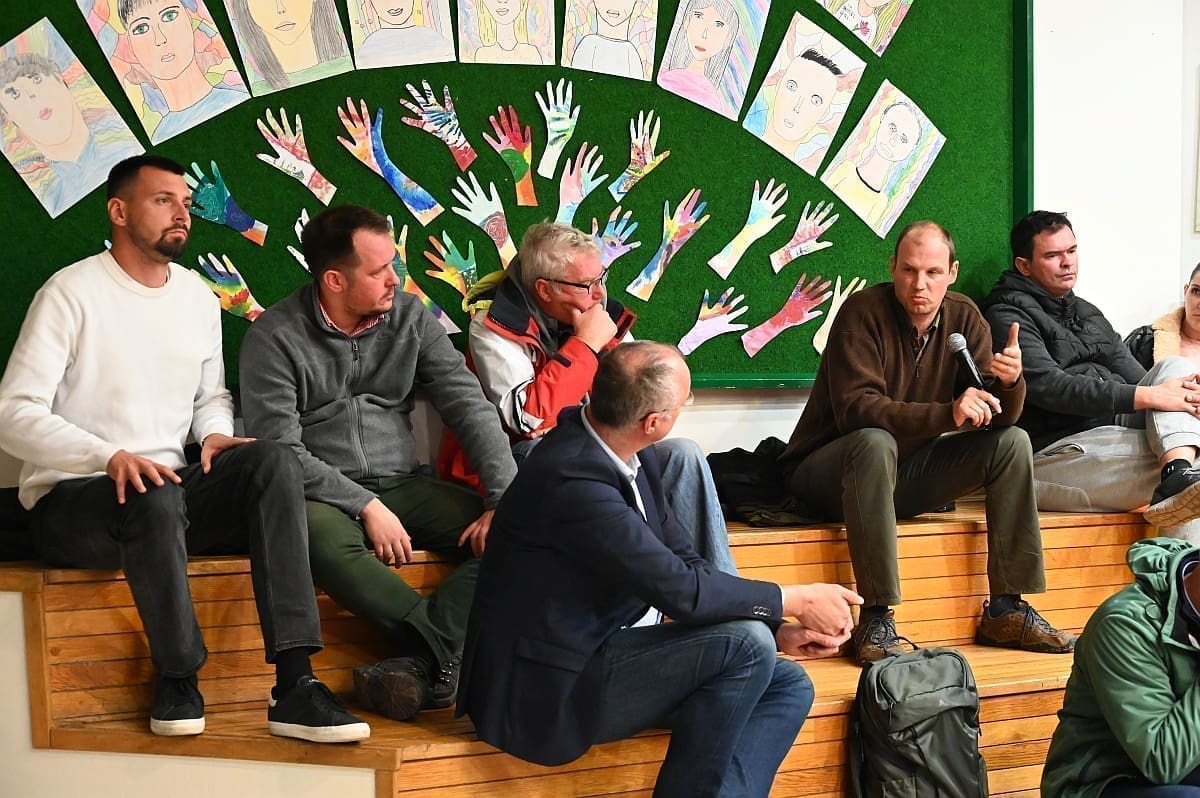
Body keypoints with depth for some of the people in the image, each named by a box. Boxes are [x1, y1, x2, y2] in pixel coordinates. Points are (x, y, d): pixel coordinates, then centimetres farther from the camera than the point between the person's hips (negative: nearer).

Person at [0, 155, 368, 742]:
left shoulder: (199, 297, 12)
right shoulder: (72, 292, -7)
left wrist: (216, 433, -2)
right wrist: (110, 457, -28)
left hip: (169, 493, 5)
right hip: (70, 498, -5)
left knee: (271, 461, -24)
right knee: (156, 496, -40)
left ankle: (294, 684, -31)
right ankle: (177, 678, -15)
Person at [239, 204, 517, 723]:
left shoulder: (409, 317, 5)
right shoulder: (274, 337, -6)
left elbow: (470, 408, 1)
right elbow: (281, 450, -12)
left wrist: (505, 501, -12)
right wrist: (366, 507, -20)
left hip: (402, 485, 4)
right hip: (322, 495, -4)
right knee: (324, 541, -40)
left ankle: (419, 661, -33)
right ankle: (446, 659, -30)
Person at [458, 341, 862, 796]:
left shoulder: (636, 459, 2)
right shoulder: (574, 481, -27)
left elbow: (684, 560, 8)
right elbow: (679, 589, -26)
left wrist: (775, 631, -3)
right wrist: (794, 601, -13)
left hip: (596, 654, 9)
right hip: (548, 687, -9)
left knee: (788, 686, 2)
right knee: (744, 645, -21)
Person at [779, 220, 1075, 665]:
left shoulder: (963, 318, 0)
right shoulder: (863, 312, -17)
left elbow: (997, 418, -4)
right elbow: (855, 408, -29)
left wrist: (1009, 381, -27)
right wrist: (946, 414, -39)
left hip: (903, 473, 6)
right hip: (826, 471, -6)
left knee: (1012, 443, -9)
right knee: (875, 443, -38)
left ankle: (1006, 610, -7)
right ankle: (875, 619, -35)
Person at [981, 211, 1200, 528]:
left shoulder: (1088, 313, 27)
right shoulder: (1007, 314, -3)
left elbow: (1132, 375, 19)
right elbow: (1047, 386, -18)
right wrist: (1148, 397, -22)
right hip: (1051, 451, -9)